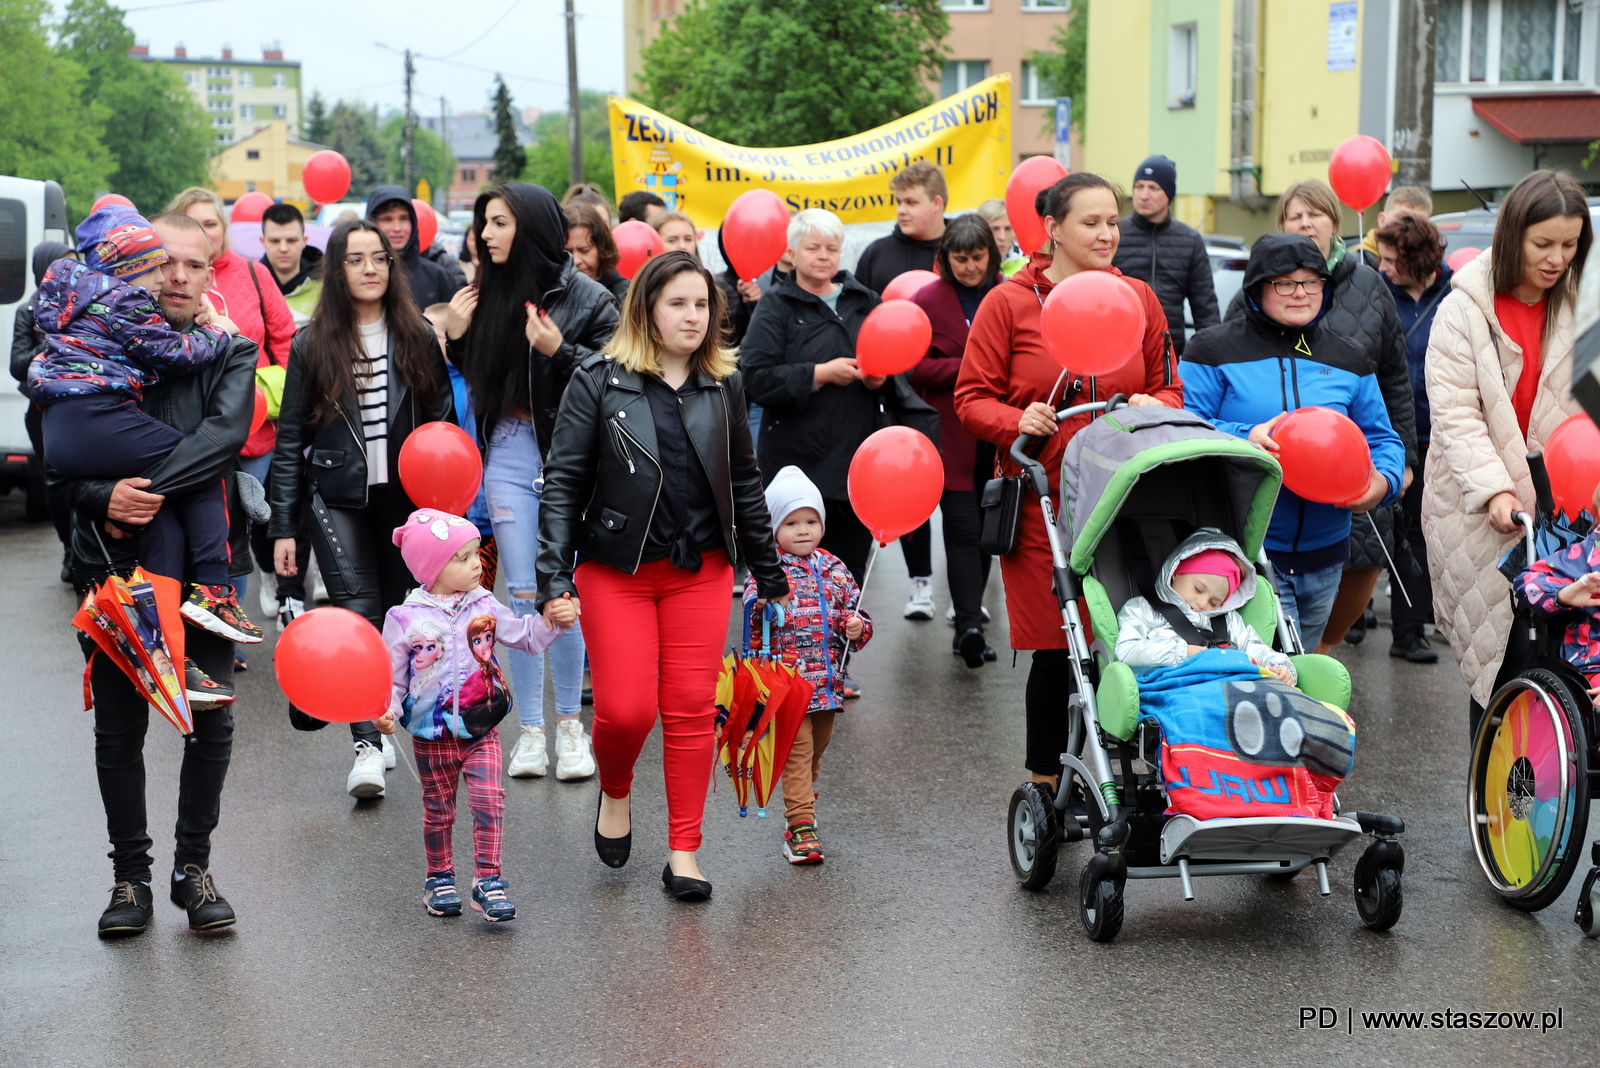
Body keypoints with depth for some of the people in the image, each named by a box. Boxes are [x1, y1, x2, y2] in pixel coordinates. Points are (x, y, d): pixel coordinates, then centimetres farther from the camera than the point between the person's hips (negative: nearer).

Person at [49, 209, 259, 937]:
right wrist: (104, 500, -20)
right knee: (118, 726, 5)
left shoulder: (230, 354, 4)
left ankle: (193, 865, 18)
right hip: (111, 563, 0)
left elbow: (224, 435, -15)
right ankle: (130, 876, 17)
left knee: (212, 719, 2)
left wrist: (146, 494, -23)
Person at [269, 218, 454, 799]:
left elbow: (443, 416, 7)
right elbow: (290, 440, 2)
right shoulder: (312, 346, 1)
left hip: (405, 498, 2)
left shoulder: (418, 337, 4)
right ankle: (367, 746, -18)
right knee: (359, 612, -15)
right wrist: (283, 527, -2)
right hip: (337, 499, -2)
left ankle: (381, 724, 25)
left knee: (398, 614, 7)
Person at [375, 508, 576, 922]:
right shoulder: (405, 619, -10)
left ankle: (488, 880, -3)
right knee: (438, 811, 12)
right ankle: (439, 879, 30)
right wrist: (386, 711, -20)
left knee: (489, 801, -11)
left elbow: (525, 636, 9)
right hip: (432, 737, -2)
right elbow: (392, 678, -4)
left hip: (481, 731, 2)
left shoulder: (484, 606, 0)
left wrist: (552, 620, -8)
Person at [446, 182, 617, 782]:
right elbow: (474, 379, 16)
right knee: (522, 594, 4)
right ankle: (530, 729, 12)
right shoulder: (489, 291, 9)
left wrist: (558, 351, -21)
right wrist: (454, 336, -1)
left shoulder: (586, 297, -5)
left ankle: (569, 723, 14)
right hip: (508, 452, 4)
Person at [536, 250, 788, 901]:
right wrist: (554, 578, -13)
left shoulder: (724, 385, 6)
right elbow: (563, 482, -6)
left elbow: (744, 482, 14)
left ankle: (684, 852, 12)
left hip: (701, 571, 3)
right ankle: (615, 793, 27)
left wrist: (769, 573, 16)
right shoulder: (600, 382, -4)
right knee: (625, 710, -7)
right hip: (617, 571, -3)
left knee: (692, 709, 2)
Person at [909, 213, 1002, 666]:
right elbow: (915, 368, -5)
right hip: (953, 436, -3)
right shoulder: (928, 301, 0)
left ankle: (969, 606, 26)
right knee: (963, 528, -9)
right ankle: (968, 625, -14)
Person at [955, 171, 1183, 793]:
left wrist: (1154, 407, -7)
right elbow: (972, 397, 2)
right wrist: (1018, 421, -17)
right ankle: (1043, 785, 17)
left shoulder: (1137, 298, 11)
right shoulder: (1009, 302, 1)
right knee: (1054, 647, 0)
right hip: (1043, 500, -2)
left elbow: (1169, 387, 16)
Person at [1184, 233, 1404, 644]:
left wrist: (1383, 482, -7)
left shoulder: (1349, 360, 14)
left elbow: (1383, 440, 15)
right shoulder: (1215, 351, 0)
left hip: (1323, 555, 5)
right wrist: (1244, 440, -24)